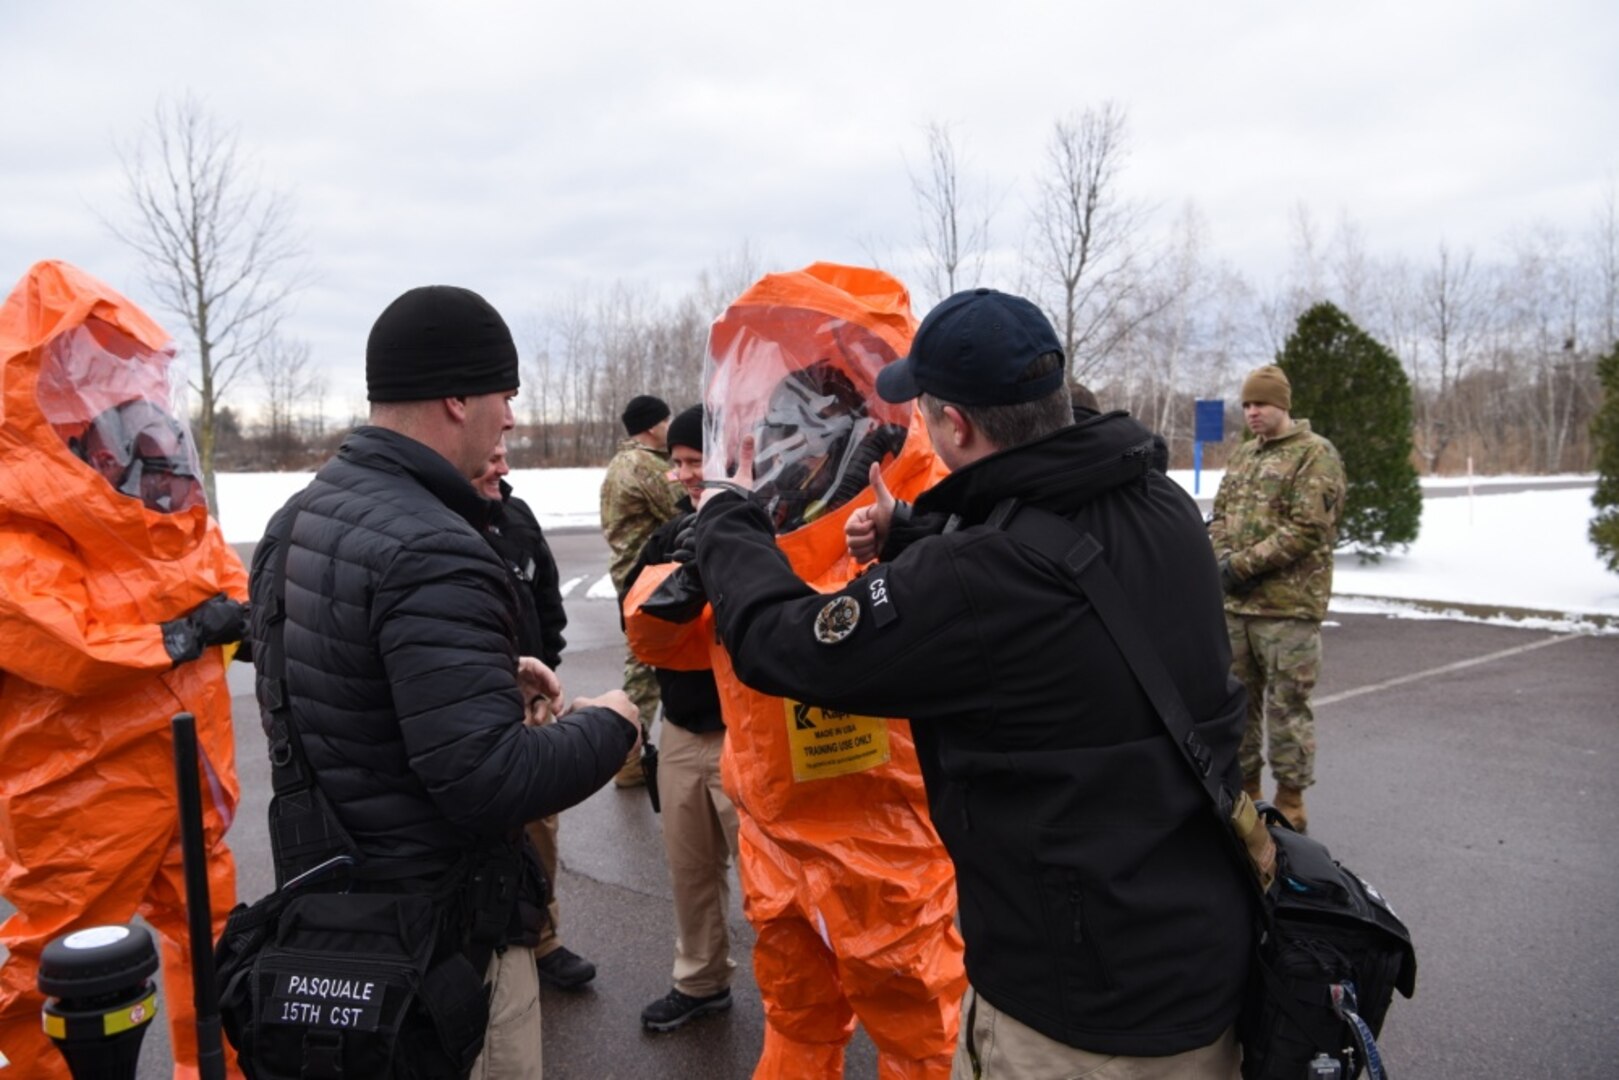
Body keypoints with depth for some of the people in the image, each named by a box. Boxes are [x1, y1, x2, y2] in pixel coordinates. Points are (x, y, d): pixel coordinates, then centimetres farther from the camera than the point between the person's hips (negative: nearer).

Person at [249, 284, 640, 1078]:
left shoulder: (298, 519, 3)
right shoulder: (431, 551, -27)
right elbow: (491, 783, -31)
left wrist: (489, 675, 12)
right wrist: (609, 726, -14)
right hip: (438, 937, -9)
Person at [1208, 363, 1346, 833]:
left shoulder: (1315, 454, -6)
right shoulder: (1241, 455, 17)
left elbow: (1307, 529, -15)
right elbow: (1219, 516, 16)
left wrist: (1243, 564, -16)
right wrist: (1225, 559, -4)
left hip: (1289, 605, -7)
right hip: (1235, 603, 7)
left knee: (1287, 705, -1)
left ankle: (1290, 805, 11)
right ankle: (1244, 791, 29)